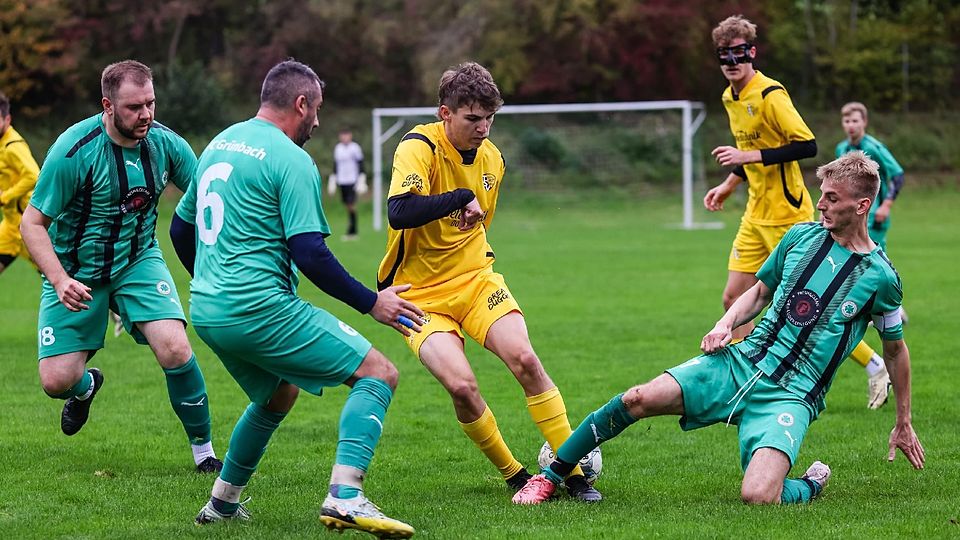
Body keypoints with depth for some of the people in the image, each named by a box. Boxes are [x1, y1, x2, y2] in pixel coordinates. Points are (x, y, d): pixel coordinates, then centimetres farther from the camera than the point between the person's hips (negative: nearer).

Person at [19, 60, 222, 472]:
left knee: (175, 349, -21)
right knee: (56, 381, -7)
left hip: (139, 261, 2)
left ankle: (204, 451, -1)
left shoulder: (164, 142, -11)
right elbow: (32, 223, -17)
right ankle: (85, 388, 34)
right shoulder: (73, 150, -23)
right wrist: (60, 280, -31)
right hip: (75, 272, -2)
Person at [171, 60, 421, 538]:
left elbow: (180, 229, 26)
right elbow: (309, 253, -16)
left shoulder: (219, 144, 16)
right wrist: (372, 303, -8)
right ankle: (344, 498, -24)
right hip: (259, 308, -9)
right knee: (377, 373, -7)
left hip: (206, 313, 9)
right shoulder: (290, 159, -10)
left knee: (279, 394, 32)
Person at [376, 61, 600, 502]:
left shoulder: (491, 159, 5)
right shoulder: (419, 148, -17)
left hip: (476, 280, 5)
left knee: (525, 359, -17)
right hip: (420, 295, -5)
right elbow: (398, 214, -34)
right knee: (461, 384, -23)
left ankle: (573, 472, -8)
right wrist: (462, 198, -28)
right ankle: (512, 474, 0)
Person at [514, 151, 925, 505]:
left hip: (791, 397, -4)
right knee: (640, 399, -18)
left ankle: (811, 485, 7)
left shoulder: (879, 277, -4)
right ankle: (551, 476, -1)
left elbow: (895, 349, 10)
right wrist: (726, 325, 3)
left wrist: (903, 423, 16)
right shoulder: (801, 236, 7)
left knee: (757, 496, -29)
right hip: (742, 363, 4)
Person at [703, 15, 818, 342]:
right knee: (733, 299, 2)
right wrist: (728, 186, 19)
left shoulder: (770, 95, -16)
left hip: (787, 215, -8)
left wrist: (750, 156, -24)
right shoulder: (730, 98, 10)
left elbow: (807, 146, -22)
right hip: (756, 215, 8)